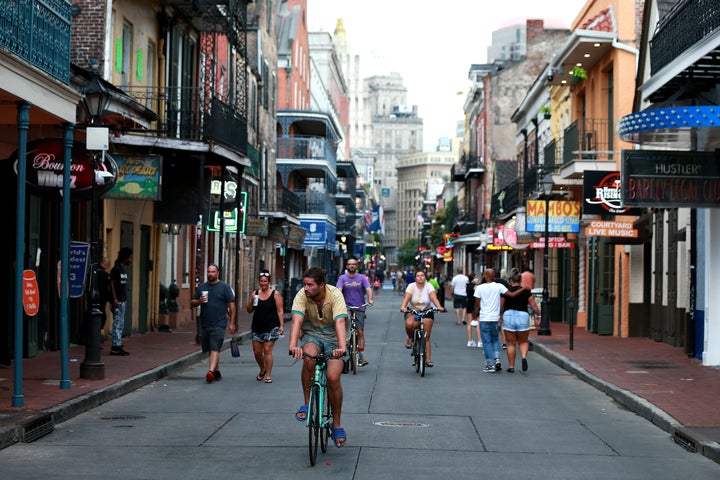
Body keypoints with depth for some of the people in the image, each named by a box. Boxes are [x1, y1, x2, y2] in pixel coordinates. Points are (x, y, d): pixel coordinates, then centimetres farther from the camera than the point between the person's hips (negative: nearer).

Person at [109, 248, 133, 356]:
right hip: (117, 301, -9)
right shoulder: (116, 269, -11)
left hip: (123, 301, 9)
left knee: (121, 324, 11)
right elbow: (112, 284, -14)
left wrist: (125, 299, 17)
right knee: (117, 324, -8)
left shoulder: (124, 269, 16)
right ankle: (115, 347, -6)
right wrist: (115, 299, -18)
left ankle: (118, 346, 15)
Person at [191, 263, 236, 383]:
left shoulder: (224, 287, 1)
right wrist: (199, 301, -7)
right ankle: (217, 372, 21)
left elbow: (232, 305, -1)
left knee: (215, 349, -15)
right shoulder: (201, 287, 13)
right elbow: (192, 303, 17)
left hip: (219, 324, -5)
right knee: (210, 350, 11)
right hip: (205, 324, 5)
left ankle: (211, 372, -27)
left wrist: (232, 323, -7)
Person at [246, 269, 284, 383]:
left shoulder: (275, 294, -1)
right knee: (257, 351, 6)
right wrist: (251, 301, -9)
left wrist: (282, 325, -10)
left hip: (271, 327, -4)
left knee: (267, 350, -9)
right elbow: (249, 310, 10)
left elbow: (280, 311, -3)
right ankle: (262, 370, 31)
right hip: (257, 327, 4)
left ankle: (268, 375, -3)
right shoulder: (255, 293, 8)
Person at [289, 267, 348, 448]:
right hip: (312, 335, 1)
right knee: (309, 358, -33)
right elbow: (297, 320, -30)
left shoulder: (335, 295, -23)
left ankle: (337, 426, 0)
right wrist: (293, 345, -47)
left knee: (333, 378, -18)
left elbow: (340, 322, -35)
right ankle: (307, 405, -16)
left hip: (332, 338, -1)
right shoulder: (302, 296, -18)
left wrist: (342, 347, -51)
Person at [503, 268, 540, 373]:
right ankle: (524, 357, -12)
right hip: (523, 316, 0)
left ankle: (511, 366, 9)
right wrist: (538, 315, 16)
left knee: (511, 343, 7)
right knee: (523, 341, 16)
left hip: (508, 316, 0)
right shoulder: (526, 291, 0)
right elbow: (534, 306, 0)